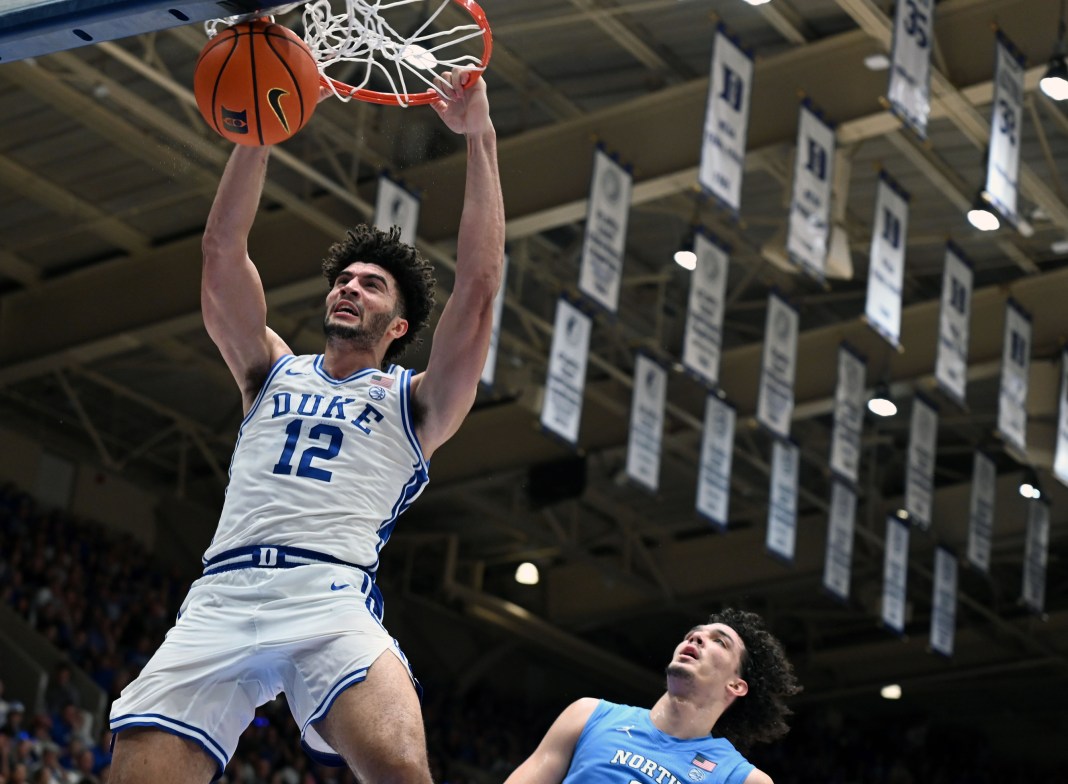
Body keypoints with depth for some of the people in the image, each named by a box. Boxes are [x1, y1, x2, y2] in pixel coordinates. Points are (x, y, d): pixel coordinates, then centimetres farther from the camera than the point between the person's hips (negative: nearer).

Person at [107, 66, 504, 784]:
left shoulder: (413, 402, 19)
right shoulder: (273, 374, 27)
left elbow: (479, 284, 8)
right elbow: (223, 253, 17)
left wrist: (480, 138, 5)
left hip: (333, 598, -3)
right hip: (221, 598, 3)